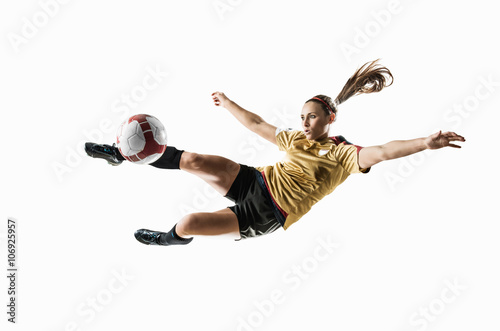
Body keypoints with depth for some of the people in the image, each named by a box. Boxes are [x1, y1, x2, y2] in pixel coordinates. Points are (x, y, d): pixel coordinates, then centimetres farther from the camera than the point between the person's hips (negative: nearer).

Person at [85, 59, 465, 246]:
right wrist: (228, 103, 31)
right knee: (192, 160, -15)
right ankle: (121, 153, 2)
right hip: (255, 181, 5)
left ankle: (174, 238, 24)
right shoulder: (297, 139, 9)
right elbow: (257, 124, 21)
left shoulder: (344, 154, -11)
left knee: (186, 224, -15)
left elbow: (380, 152, -29)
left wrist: (425, 143, -46)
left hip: (269, 214, -5)